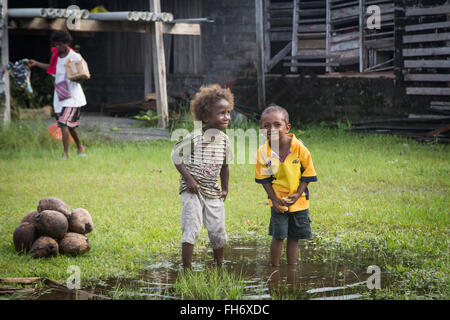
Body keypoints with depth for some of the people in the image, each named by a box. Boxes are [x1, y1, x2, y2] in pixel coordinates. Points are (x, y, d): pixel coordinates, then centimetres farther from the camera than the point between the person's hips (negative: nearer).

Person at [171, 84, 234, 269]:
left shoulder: (224, 140, 3)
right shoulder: (194, 138, -15)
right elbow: (176, 156, -8)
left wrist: (225, 189, 18)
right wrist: (188, 178, -15)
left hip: (213, 192, 5)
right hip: (193, 191, -5)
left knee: (218, 232, 8)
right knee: (191, 229, -10)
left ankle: (219, 267, 28)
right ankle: (187, 269, -4)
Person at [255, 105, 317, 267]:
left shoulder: (299, 148, -15)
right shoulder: (263, 152, -12)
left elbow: (307, 174, -6)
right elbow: (264, 178, -3)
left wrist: (298, 194, -15)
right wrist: (274, 198, -12)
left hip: (299, 200, 1)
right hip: (278, 200, -1)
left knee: (294, 237, 9)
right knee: (278, 236, -5)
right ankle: (275, 268, 10)